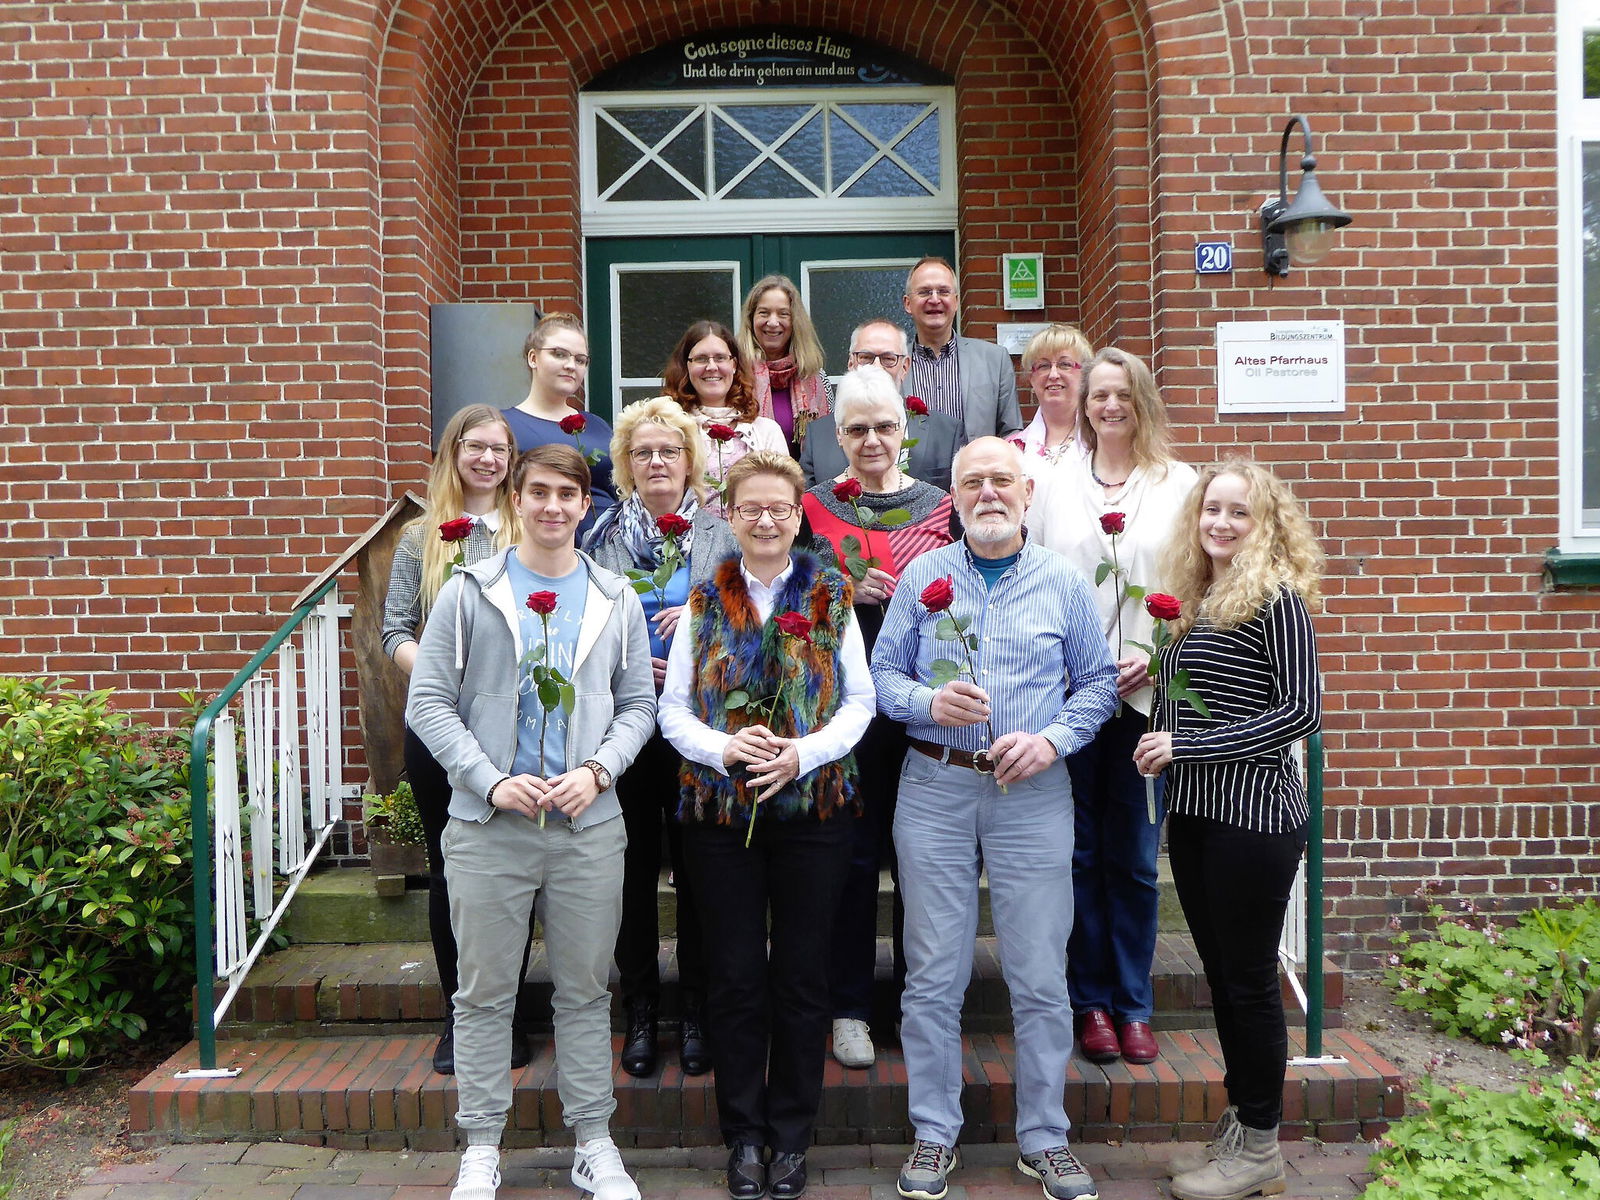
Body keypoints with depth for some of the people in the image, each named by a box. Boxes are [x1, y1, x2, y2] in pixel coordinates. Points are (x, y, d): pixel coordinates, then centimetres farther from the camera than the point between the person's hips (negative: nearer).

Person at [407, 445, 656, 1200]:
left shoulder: (616, 601, 8)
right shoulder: (468, 593, 1)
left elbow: (637, 705, 9)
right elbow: (429, 702, -2)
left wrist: (597, 771, -8)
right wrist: (492, 782, -12)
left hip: (589, 825, 2)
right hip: (486, 824, -1)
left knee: (585, 989, 10)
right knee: (485, 990, 7)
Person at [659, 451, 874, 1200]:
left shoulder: (830, 598, 3)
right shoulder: (704, 601, 5)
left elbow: (860, 701, 0)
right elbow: (673, 709, 2)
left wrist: (804, 752, -15)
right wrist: (724, 748, -16)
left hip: (815, 807, 0)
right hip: (721, 811, 1)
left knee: (801, 976, 7)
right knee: (735, 977, 7)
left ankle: (790, 1136, 24)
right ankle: (743, 1135, 23)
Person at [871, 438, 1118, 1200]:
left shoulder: (1063, 582, 5)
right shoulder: (921, 578, 6)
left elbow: (1099, 681, 7)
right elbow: (883, 675, 5)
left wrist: (1052, 739, -9)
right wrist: (930, 703, -15)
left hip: (1033, 794, 0)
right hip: (935, 790, 1)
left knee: (1041, 979, 4)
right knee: (932, 975, 6)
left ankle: (1045, 1139, 21)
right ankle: (934, 1134, 21)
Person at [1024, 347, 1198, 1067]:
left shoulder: (1180, 484, 6)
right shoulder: (1052, 481, 9)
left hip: (1149, 692, 0)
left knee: (1135, 857, 5)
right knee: (1081, 852, 6)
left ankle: (1134, 1002, 19)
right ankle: (1091, 1000, 19)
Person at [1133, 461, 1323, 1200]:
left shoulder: (1277, 599, -10)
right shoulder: (1192, 603, 11)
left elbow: (1301, 711, -15)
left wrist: (1188, 747, -17)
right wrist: (1160, 748, 1)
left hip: (1254, 815, -7)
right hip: (1193, 813, 7)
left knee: (1248, 976, 2)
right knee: (1220, 972, 14)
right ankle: (1239, 1114, 28)